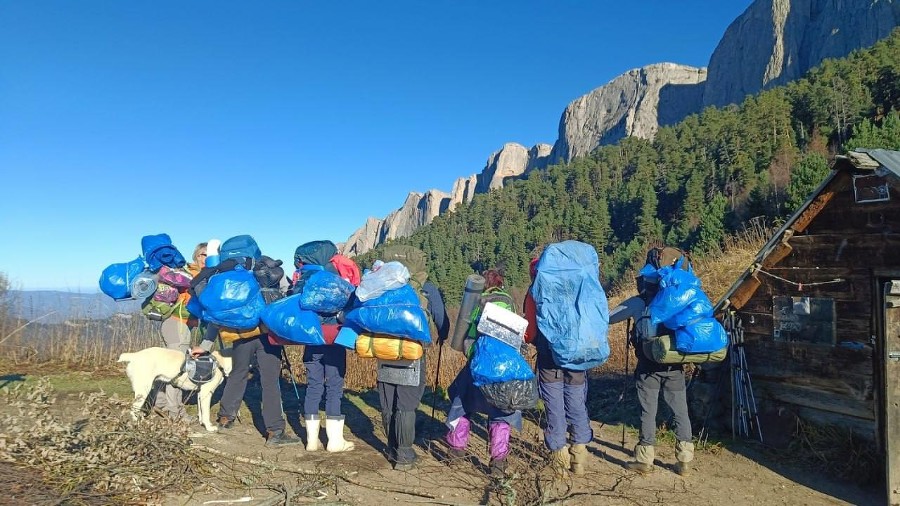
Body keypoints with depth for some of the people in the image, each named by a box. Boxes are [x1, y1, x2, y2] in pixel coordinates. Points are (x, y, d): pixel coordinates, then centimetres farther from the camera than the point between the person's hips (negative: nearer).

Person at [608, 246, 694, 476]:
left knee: (648, 412, 5)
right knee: (680, 412, 10)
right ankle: (684, 461, 14)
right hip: (675, 367, 2)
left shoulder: (638, 303, -3)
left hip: (649, 366, -2)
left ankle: (645, 460, 12)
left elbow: (607, 318, 4)